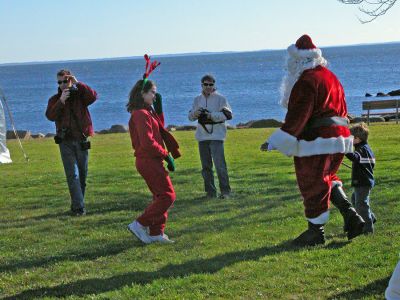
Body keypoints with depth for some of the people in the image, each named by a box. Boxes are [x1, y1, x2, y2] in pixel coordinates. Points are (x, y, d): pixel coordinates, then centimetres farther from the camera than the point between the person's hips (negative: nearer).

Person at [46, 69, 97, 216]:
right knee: (73, 175, -11)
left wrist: (78, 84, -21)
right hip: (66, 142, -1)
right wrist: (61, 101, -20)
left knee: (82, 175, 7)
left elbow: (93, 96, -17)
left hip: (82, 140, 1)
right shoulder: (55, 99, 6)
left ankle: (76, 206, 18)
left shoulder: (80, 95, 5)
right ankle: (79, 207, -15)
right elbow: (50, 116, -11)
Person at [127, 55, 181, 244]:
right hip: (148, 161, -10)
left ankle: (156, 233, 17)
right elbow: (147, 142, -23)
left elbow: (160, 128, 24)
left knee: (160, 196, 14)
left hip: (151, 161, 10)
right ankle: (140, 225, -7)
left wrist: (158, 108, 14)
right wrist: (167, 155, -15)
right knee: (167, 195, -8)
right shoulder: (141, 114, -17)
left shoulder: (147, 112, 14)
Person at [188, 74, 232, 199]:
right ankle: (210, 191, 16)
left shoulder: (220, 98, -2)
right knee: (206, 166, 9)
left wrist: (212, 115, -20)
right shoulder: (197, 99, 12)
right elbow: (190, 117, 13)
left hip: (216, 136, -5)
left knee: (220, 165, -12)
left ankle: (225, 191, -6)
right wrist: (195, 114, -10)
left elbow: (228, 115, -11)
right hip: (202, 137, 5)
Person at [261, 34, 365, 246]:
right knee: (327, 179, 23)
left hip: (316, 142, -9)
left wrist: (276, 143, -20)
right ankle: (350, 215, 8)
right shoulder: (330, 77, 14)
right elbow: (341, 111, 21)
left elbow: (297, 116, -21)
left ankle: (315, 231, 11)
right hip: (339, 138, 9)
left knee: (313, 185, 2)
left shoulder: (306, 81, -15)